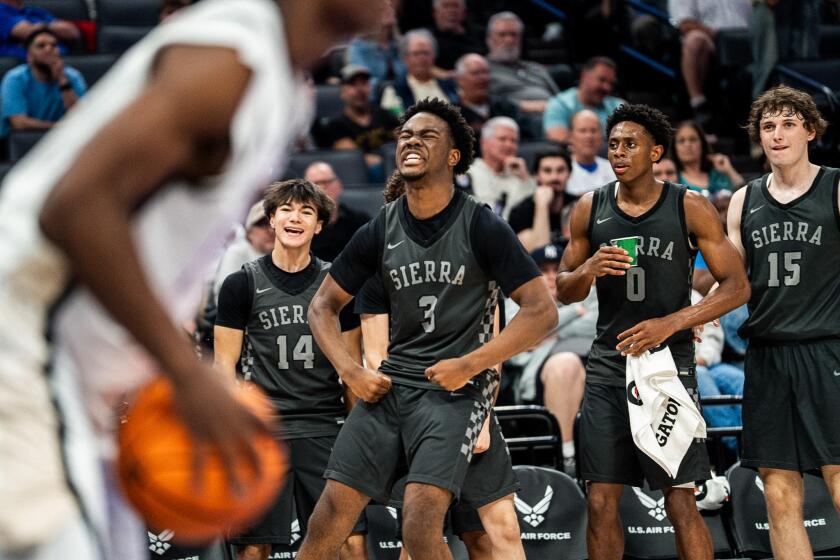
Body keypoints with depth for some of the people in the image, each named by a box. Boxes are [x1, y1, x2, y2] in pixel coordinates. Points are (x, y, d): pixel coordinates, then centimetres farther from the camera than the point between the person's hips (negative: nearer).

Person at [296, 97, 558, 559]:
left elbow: (541, 311, -9)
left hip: (455, 390, -5)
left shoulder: (480, 227, -6)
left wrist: (470, 364, -16)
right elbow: (324, 304, 17)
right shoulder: (380, 231, 7)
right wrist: (351, 372, 1)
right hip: (389, 384, 5)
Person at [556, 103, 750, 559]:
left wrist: (671, 323, -18)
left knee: (680, 501, -4)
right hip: (607, 366, 3)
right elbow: (564, 291, 14)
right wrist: (587, 271, -10)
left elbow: (737, 287, -5)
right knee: (601, 502, 1)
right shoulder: (590, 209, 5)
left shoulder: (690, 209, -4)